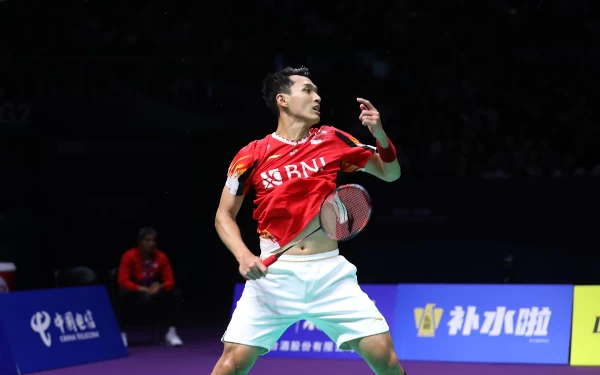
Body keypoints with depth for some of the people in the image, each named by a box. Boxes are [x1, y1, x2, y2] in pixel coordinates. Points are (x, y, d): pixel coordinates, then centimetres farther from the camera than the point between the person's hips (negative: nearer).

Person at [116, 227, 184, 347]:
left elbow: (169, 281, -7)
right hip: (135, 292, -3)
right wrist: (143, 289, -36)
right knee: (124, 294, -37)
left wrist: (160, 287, -31)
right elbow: (123, 281, -24)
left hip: (155, 292, 3)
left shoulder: (161, 257, -10)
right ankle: (121, 333, -25)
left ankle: (172, 333, -15)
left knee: (175, 293, -21)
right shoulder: (129, 256, -18)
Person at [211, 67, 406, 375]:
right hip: (273, 273, -2)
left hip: (329, 272, 2)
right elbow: (224, 216, 6)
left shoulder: (332, 140, 6)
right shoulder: (253, 156, -2)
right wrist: (243, 255, -13)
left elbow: (390, 173, 15)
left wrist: (380, 134, -5)